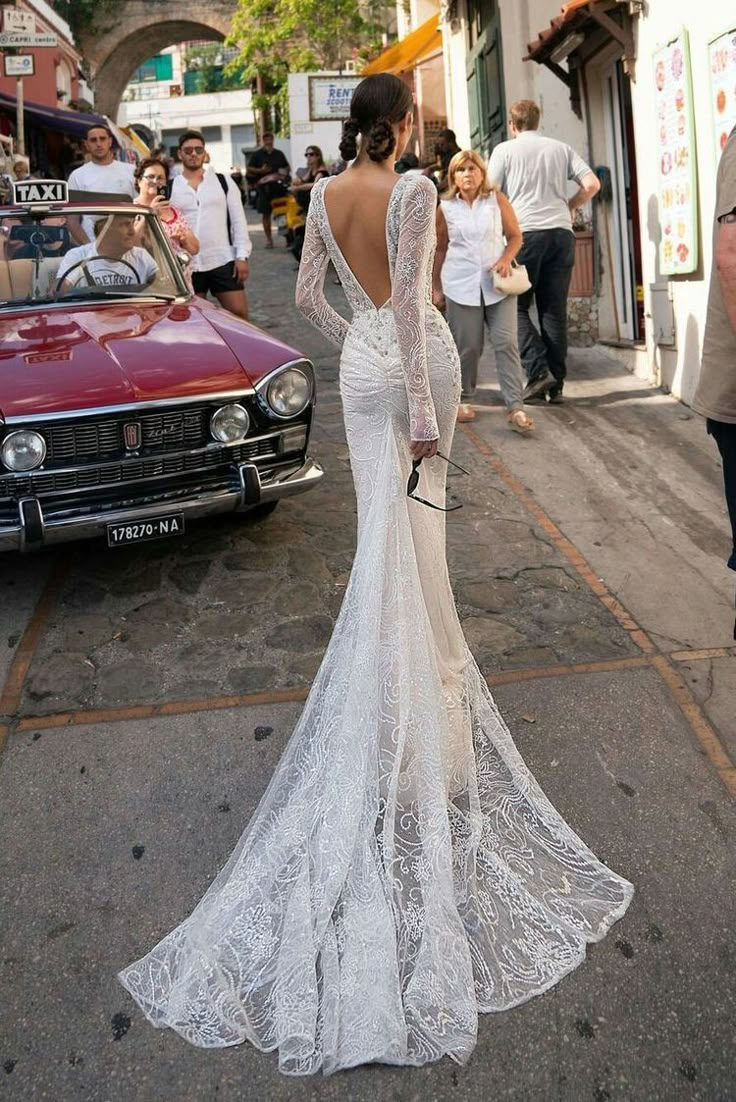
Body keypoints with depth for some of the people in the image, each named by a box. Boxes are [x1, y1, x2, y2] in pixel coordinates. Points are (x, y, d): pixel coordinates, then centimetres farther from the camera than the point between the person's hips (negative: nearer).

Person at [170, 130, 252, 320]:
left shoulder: (223, 181, 8)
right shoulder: (169, 188, 7)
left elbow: (238, 221, 5)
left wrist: (242, 256, -4)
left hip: (223, 261, 0)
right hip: (186, 266, 1)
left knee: (240, 315, -4)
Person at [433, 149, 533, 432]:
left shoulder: (497, 200, 5)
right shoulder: (445, 208, 5)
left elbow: (515, 235, 8)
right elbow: (440, 250, 13)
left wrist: (506, 259, -11)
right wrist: (436, 287, 13)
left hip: (497, 284, 0)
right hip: (461, 285, 0)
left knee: (506, 343, -8)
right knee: (467, 346, 3)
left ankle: (516, 407, -8)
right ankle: (464, 399, 23)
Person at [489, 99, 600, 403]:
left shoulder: (505, 150, 6)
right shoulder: (561, 148, 15)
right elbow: (592, 184, 8)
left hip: (524, 232, -4)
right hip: (562, 232, 4)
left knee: (517, 306, 5)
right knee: (555, 310, 6)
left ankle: (538, 371, -12)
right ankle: (556, 383, 6)